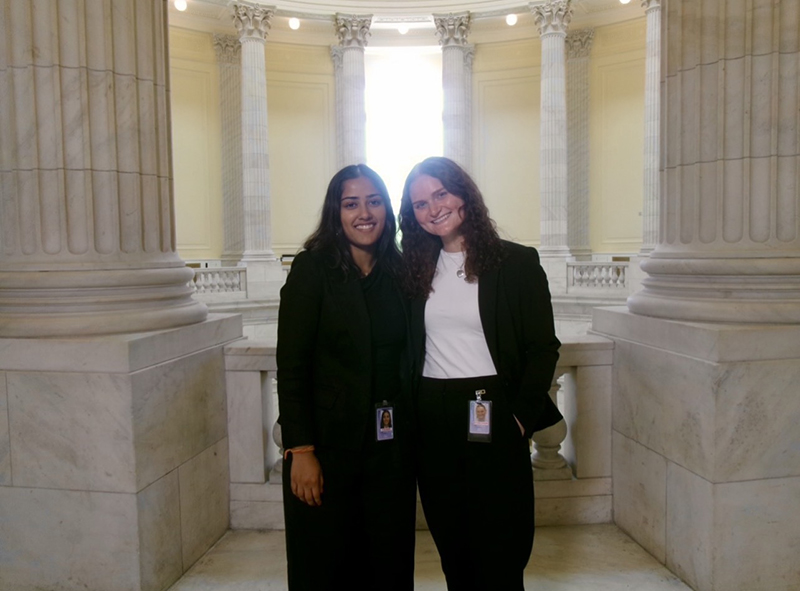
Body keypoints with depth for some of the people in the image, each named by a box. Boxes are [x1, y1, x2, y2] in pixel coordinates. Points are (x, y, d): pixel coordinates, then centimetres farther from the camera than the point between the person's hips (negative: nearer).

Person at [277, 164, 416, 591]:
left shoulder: (399, 272, 7)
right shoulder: (312, 268, -6)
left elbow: (405, 359, 10)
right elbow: (291, 367, -9)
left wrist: (410, 436, 3)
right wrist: (301, 451, -14)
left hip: (392, 448, 4)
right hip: (329, 447, -3)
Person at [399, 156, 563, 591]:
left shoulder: (516, 262, -3)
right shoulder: (416, 269, 9)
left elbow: (543, 348, -3)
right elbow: (403, 348, 12)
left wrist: (521, 416, -11)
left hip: (493, 421, -3)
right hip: (432, 424, 4)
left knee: (499, 555, 4)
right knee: (452, 550, 15)